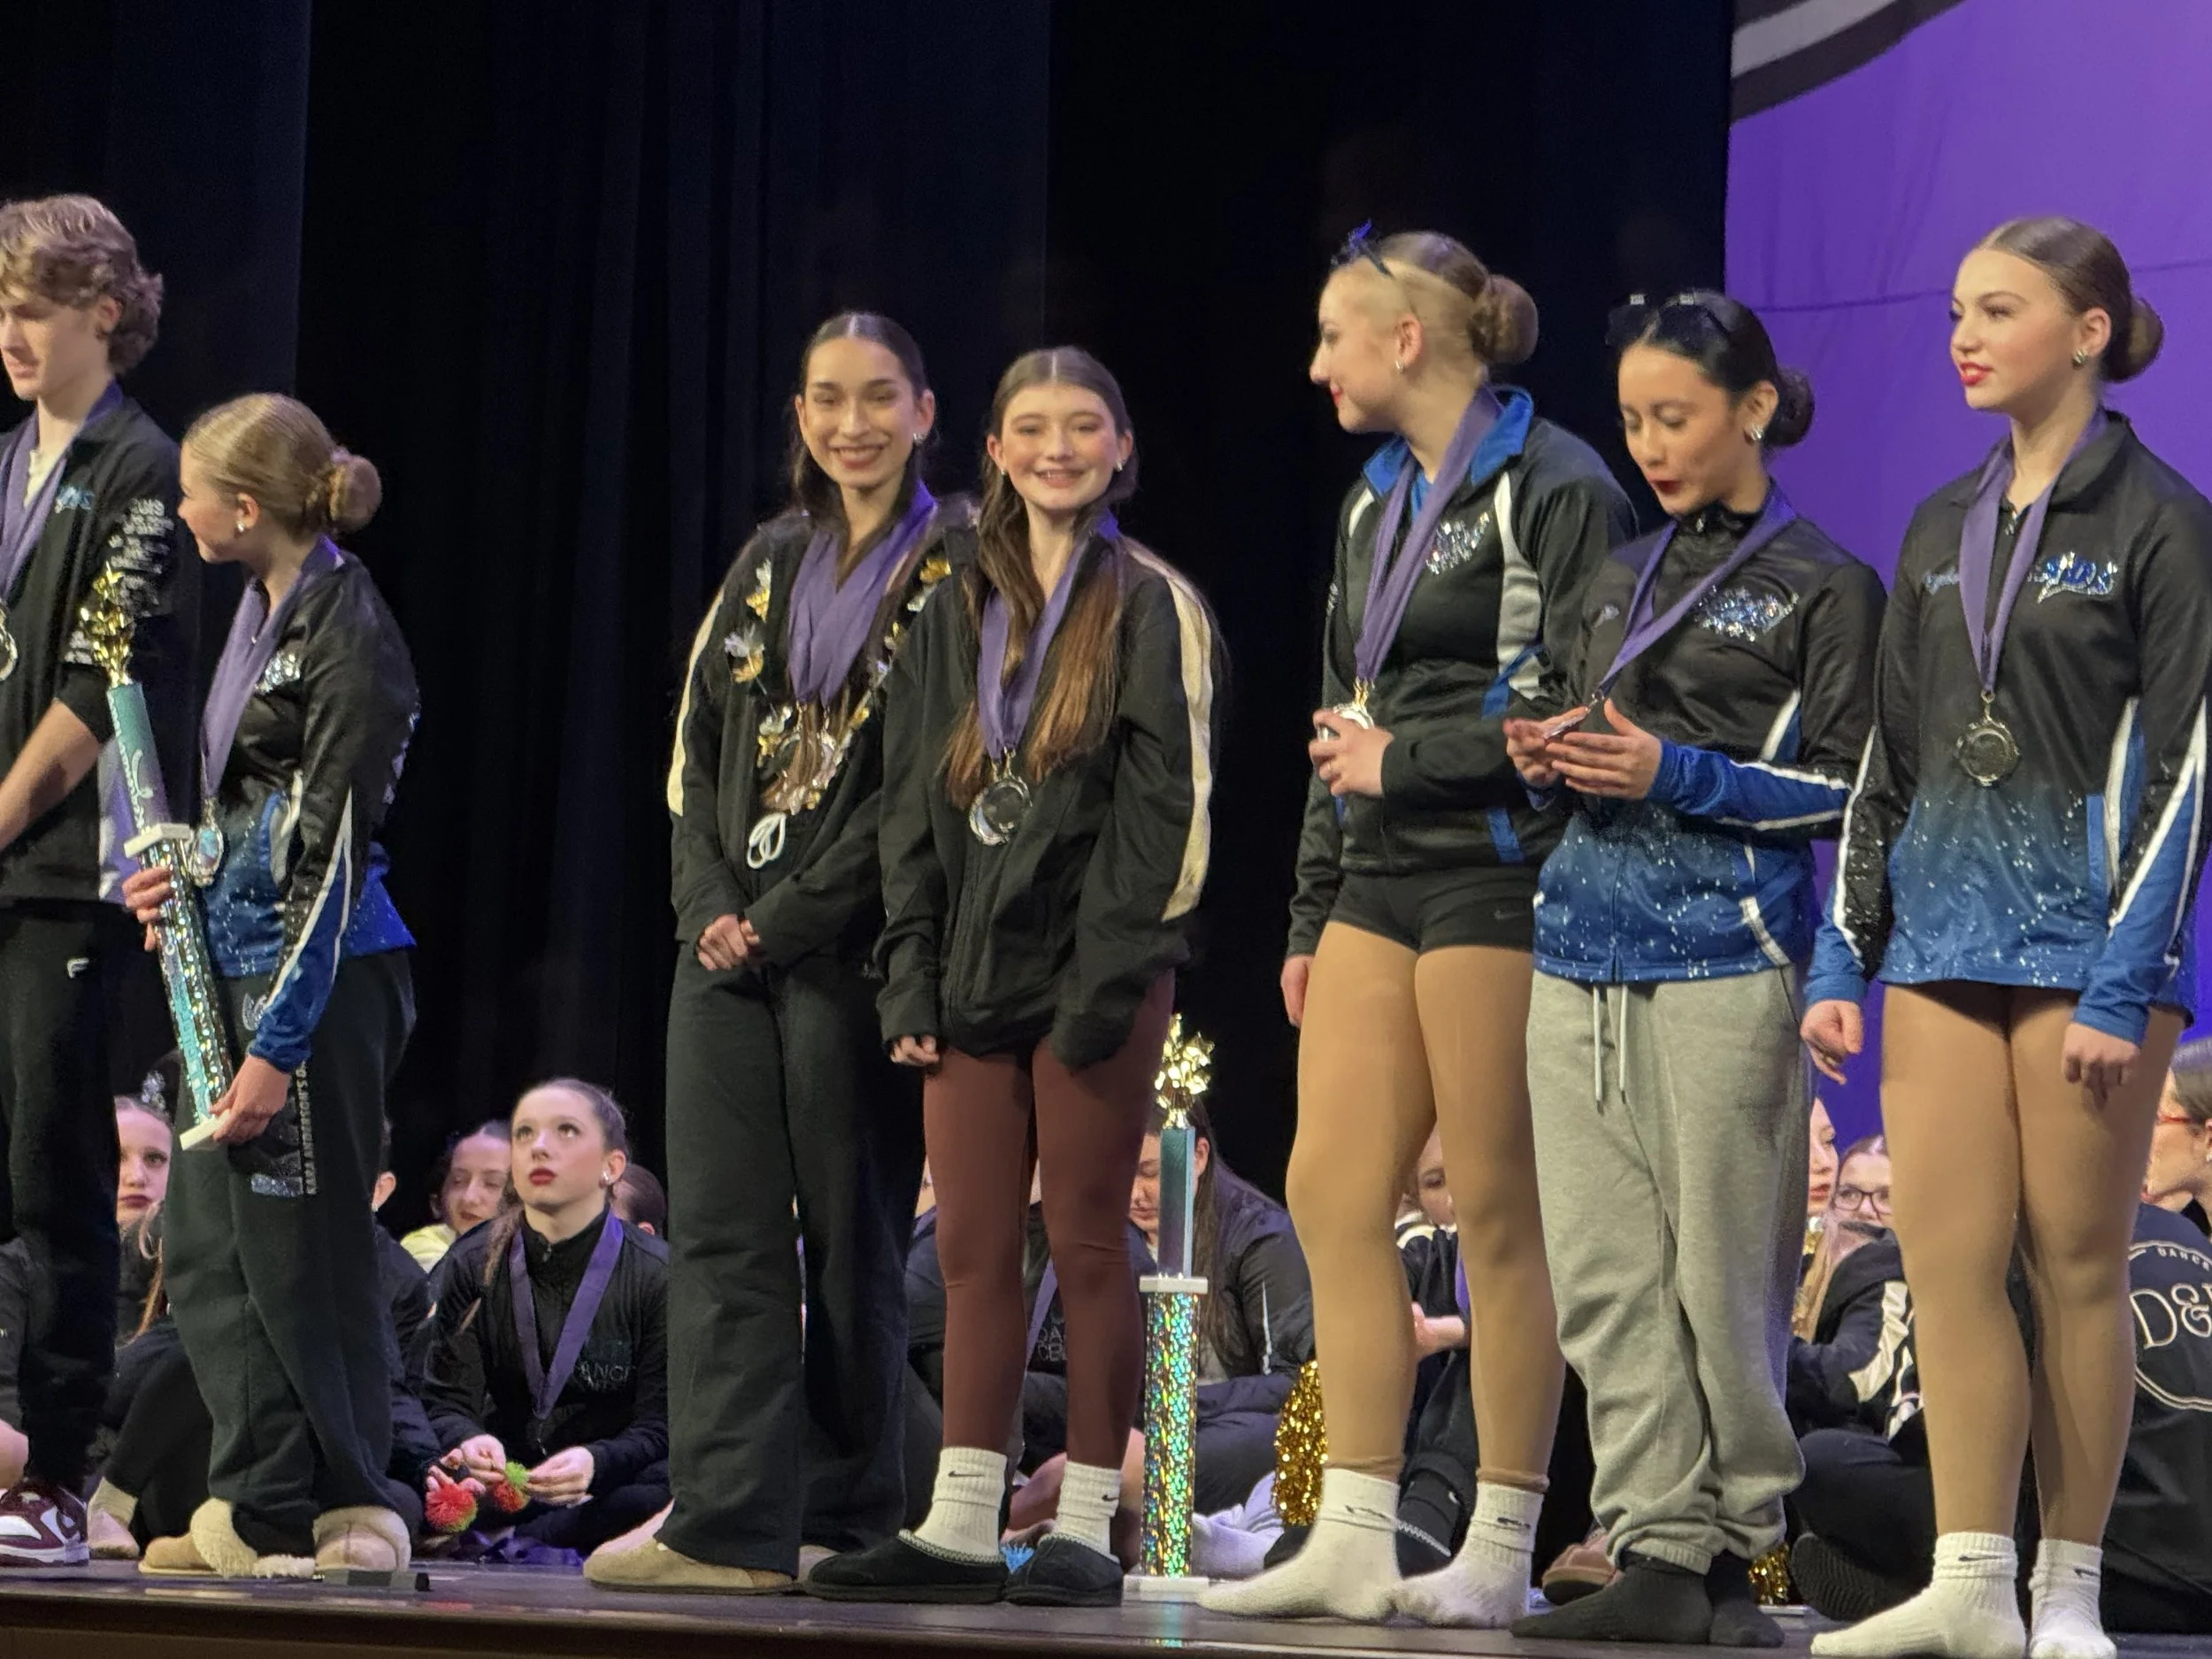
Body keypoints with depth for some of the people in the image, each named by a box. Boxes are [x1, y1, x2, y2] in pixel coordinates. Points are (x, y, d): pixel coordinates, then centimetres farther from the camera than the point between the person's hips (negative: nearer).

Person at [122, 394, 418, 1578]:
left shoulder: (348, 636, -15)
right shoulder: (261, 610, 13)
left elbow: (335, 854, -18)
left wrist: (279, 1045, -19)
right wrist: (191, 875, 6)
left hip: (321, 975, -10)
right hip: (238, 953, 10)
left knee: (295, 1244, -5)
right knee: (202, 1246, 8)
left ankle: (344, 1512, 3)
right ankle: (261, 1510, 13)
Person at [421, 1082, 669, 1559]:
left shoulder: (657, 1274, -4)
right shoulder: (476, 1264, 5)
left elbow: (658, 1425, -8)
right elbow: (446, 1402, 0)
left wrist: (596, 1462, -31)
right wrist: (468, 1443, -26)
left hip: (609, 1487, -2)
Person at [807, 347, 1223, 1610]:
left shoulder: (1154, 606, -1)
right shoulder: (959, 614, 16)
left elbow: (1170, 809, -7)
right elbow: (913, 807, 15)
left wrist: (1109, 976, -14)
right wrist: (912, 976, 6)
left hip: (1097, 974, -5)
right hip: (975, 973, 5)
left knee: (1086, 1241, -2)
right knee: (973, 1247, 4)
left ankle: (1088, 1527, 3)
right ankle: (961, 1528, 7)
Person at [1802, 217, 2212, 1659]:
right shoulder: (1943, 530, 15)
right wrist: (1843, 958, 10)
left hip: (2086, 927, -5)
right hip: (1944, 924, 6)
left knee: (2076, 1263, -2)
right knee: (1948, 1261, -2)